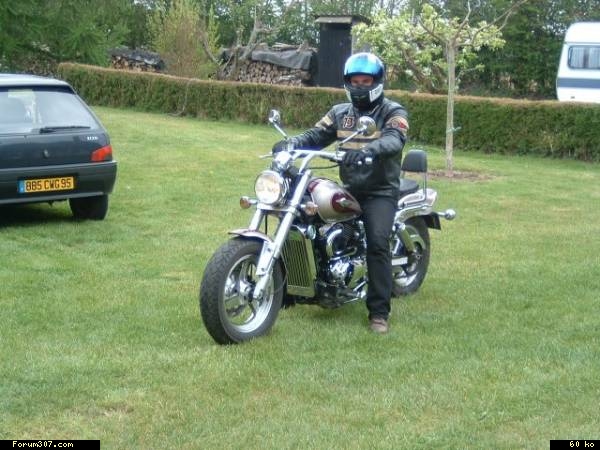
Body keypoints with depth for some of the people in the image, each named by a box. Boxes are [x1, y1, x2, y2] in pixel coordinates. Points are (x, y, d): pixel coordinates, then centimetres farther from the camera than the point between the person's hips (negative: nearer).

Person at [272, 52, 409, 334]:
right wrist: (291, 143, -19)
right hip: (348, 188, 6)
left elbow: (394, 139, -23)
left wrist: (370, 149, -45)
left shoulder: (393, 112, -2)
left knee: (377, 242, -23)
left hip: (381, 191, -5)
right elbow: (315, 135, 3)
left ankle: (379, 312, -18)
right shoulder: (339, 113, 14)